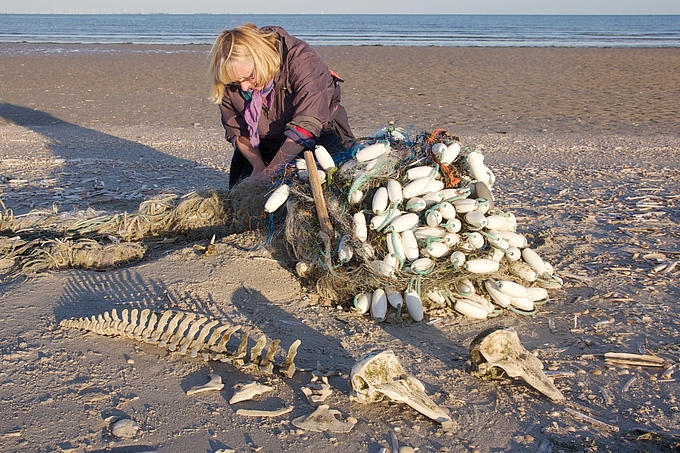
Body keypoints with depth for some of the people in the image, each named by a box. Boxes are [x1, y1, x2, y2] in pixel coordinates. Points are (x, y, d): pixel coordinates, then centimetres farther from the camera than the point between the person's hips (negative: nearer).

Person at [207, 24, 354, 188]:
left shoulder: (302, 60, -32)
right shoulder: (230, 81, -17)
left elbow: (306, 125, -39)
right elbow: (237, 131, -6)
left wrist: (270, 172, -42)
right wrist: (258, 166, -23)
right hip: (266, 147, 3)